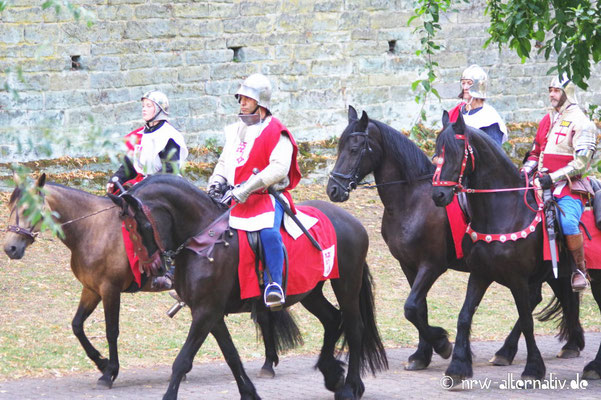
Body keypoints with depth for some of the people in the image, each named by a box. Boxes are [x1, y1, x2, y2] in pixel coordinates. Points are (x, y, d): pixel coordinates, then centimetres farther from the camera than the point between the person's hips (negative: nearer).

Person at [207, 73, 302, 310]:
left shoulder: (276, 133, -6)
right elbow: (224, 161, 25)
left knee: (269, 232, -35)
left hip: (268, 196, -8)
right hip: (236, 198, 8)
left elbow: (279, 167, -18)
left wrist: (249, 187, -24)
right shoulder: (235, 131, 18)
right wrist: (217, 181, 3)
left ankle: (274, 285, -28)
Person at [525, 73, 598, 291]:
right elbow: (536, 152, 27)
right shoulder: (547, 120, 18)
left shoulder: (580, 123, -5)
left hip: (570, 187, -7)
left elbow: (581, 163, -13)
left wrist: (552, 178, -20)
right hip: (544, 184, 8)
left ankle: (580, 268, -13)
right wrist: (525, 171, 6)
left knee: (567, 223, -31)